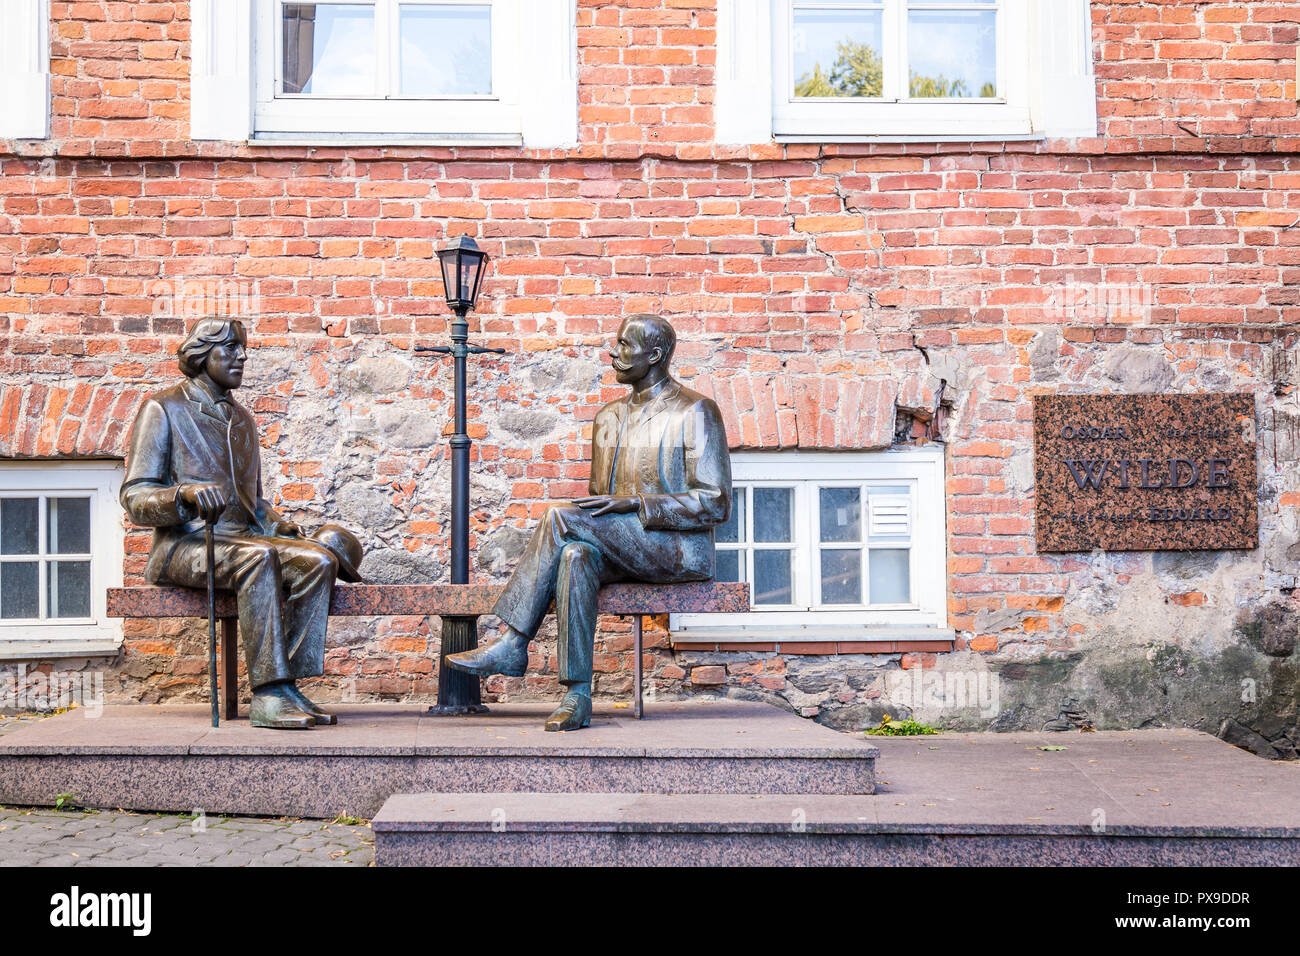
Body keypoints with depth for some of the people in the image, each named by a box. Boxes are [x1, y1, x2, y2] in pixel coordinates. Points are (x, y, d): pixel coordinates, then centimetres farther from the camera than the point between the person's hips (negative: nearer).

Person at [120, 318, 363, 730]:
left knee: (320, 559, -23)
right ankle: (268, 696, -38)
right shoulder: (163, 408, 3)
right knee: (258, 557, -38)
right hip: (185, 544, -6)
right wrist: (185, 495, -25)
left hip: (241, 538, 6)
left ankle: (288, 688, -26)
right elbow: (134, 497, -5)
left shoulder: (242, 419, 24)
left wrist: (278, 526, 8)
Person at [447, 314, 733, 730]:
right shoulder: (609, 416, 19)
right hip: (622, 549, 6)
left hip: (679, 549, -6)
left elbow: (716, 503, -11)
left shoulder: (695, 412, -3)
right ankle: (577, 696, -32)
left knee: (560, 518, -25)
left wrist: (634, 502, -19)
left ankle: (513, 645, -21)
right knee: (576, 556, -30)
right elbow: (599, 499, 24)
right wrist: (597, 505, -2)